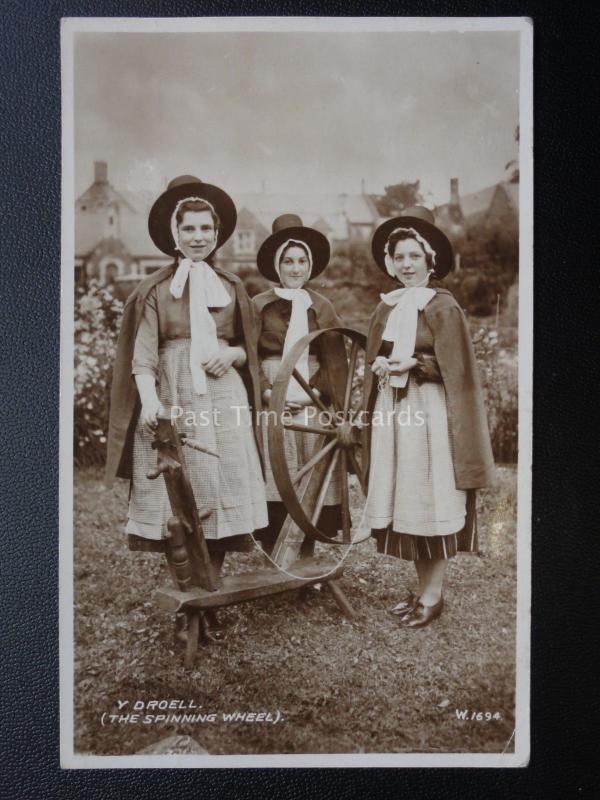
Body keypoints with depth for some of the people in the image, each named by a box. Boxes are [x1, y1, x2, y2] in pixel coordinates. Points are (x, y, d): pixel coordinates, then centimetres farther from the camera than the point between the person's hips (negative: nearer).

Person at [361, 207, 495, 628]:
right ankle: (422, 589, 22)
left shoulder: (442, 307, -6)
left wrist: (414, 365, -18)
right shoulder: (387, 308, 14)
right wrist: (381, 366, -1)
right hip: (392, 414, 7)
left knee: (432, 502, 0)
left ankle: (434, 595, 12)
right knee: (405, 502, 9)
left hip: (429, 414, -6)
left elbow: (457, 369, -9)